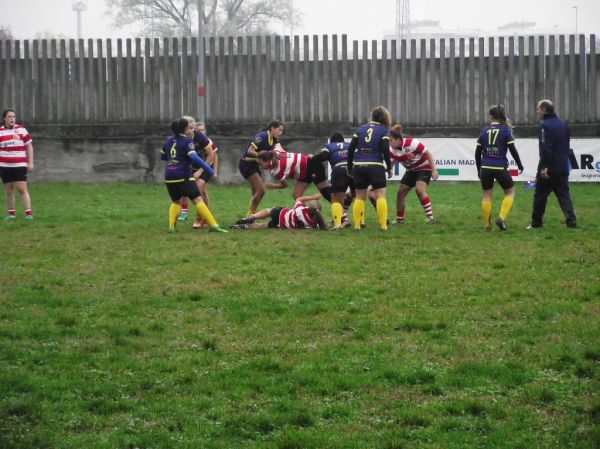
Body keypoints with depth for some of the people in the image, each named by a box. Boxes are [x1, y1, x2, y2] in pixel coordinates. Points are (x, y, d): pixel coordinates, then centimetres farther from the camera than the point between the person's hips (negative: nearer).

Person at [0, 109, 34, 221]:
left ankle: (28, 213, -9)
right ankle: (11, 213, 16)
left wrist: (30, 162, 1)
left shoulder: (21, 130, 2)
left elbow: (29, 146, 6)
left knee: (22, 189, -9)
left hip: (20, 165, -2)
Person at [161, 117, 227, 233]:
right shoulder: (187, 141, -6)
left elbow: (163, 156, 23)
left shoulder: (168, 140, 12)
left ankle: (171, 226, 3)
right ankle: (213, 225, -14)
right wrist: (209, 169, -17)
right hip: (184, 176, -5)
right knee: (198, 200, -7)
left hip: (169, 177, 6)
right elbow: (194, 158, -19)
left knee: (176, 202, 21)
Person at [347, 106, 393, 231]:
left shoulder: (360, 129, 11)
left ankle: (357, 225, 7)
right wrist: (389, 168, 0)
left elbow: (351, 149, 6)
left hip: (359, 166, 3)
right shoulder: (384, 130, 2)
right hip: (375, 166, -3)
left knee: (359, 196, 11)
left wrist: (349, 167, 14)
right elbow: (385, 151, -9)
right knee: (380, 195, -1)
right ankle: (383, 225, -9)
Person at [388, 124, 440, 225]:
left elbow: (428, 154, -21)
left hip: (424, 168, -7)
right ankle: (399, 219, 14)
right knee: (401, 192, 0)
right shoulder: (392, 150, -12)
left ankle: (430, 218, -22)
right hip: (411, 170, 7)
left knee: (419, 190, -26)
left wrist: (434, 170, -22)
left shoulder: (411, 143, -29)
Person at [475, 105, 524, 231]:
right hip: (500, 168, -2)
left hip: (486, 168, 2)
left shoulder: (484, 130, 5)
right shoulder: (505, 129, -3)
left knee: (487, 196, 11)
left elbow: (478, 152, 8)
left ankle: (487, 225, 10)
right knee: (510, 192, 15)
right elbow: (513, 150, -6)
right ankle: (501, 218, -2)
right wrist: (520, 165, 6)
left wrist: (479, 169, 18)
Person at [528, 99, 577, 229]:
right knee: (563, 194, 6)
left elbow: (545, 149, -21)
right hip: (563, 167, 7)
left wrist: (544, 167, -22)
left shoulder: (545, 126, -12)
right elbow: (567, 146, 19)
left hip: (549, 169, -7)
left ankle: (536, 222, 10)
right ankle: (571, 221, -7)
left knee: (540, 195, 5)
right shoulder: (562, 124, 14)